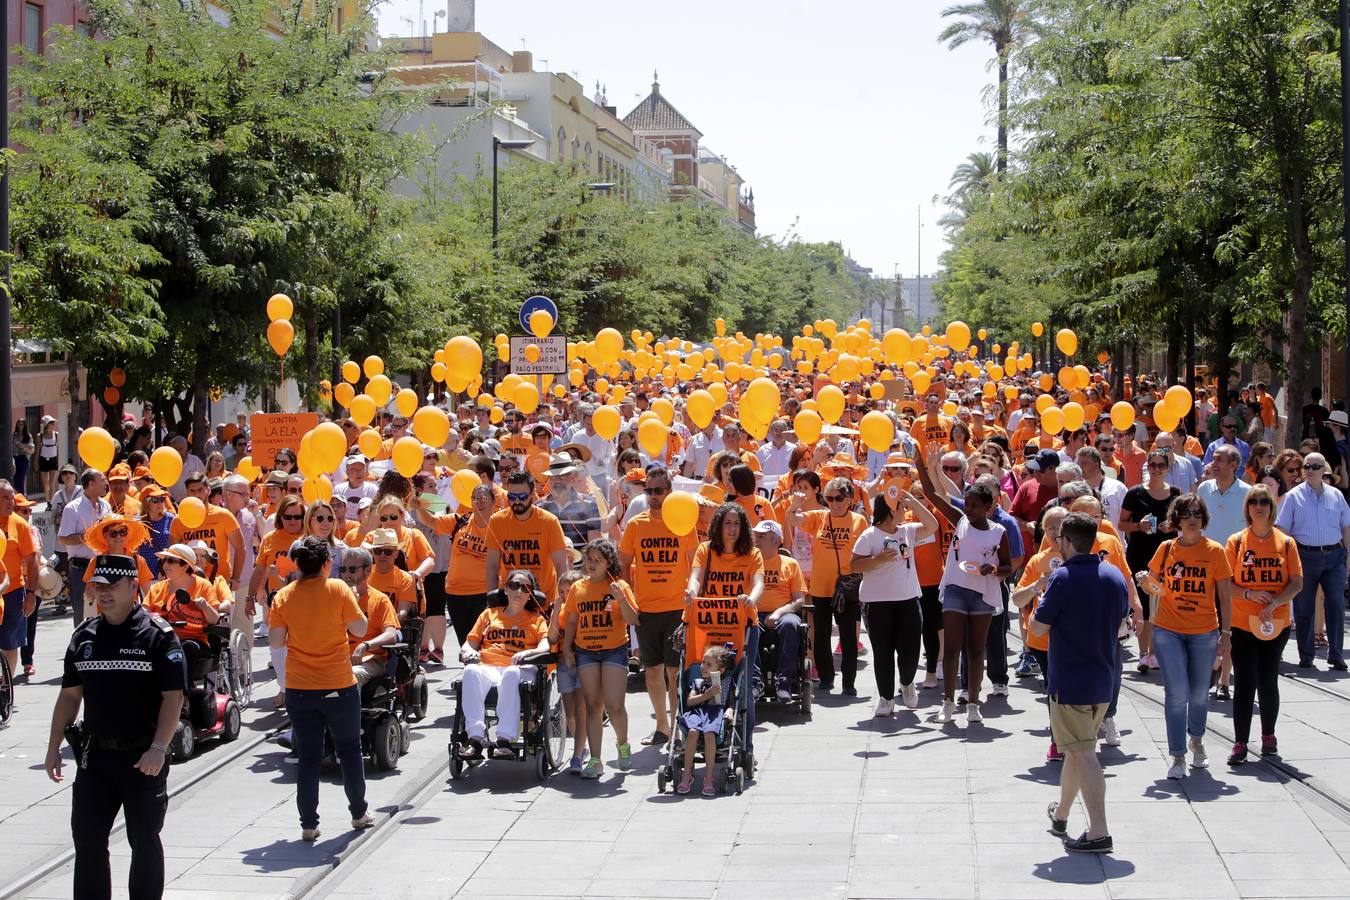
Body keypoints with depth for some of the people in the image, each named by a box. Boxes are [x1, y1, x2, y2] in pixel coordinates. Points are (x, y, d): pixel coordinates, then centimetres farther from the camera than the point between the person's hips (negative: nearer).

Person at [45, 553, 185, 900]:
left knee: (144, 840, 6)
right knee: (87, 837, 5)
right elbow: (70, 695, 15)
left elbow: (173, 696, -12)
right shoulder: (84, 636, 9)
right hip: (95, 755, 5)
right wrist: (53, 747, 10)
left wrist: (159, 748, -21)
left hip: (143, 757, -5)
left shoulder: (157, 634, -8)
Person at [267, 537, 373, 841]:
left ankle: (308, 825, 8)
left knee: (308, 757, 8)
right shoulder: (338, 589, -10)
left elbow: (276, 641, -3)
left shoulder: (283, 596, -3)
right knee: (349, 750, 16)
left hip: (299, 689, 2)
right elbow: (359, 629, -8)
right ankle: (359, 813, 26)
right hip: (339, 686, -2)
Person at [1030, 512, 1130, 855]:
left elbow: (1039, 626, -12)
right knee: (1077, 748, 21)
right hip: (1103, 678, 7)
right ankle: (1060, 814, 37)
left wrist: (1044, 594, 3)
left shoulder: (1064, 577, -16)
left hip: (1070, 679, -7)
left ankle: (1098, 833, -12)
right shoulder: (1114, 575, 4)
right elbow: (1122, 618, 16)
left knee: (1083, 752, -7)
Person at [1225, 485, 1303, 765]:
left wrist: (1274, 604, -17)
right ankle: (1240, 744, -1)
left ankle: (1268, 737, 26)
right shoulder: (1236, 542, -1)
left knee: (1268, 681, 8)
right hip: (1242, 624, -1)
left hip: (1277, 624, 1)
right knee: (1244, 682, -5)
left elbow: (1297, 583, -2)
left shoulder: (1286, 542, 1)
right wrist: (1250, 594, -19)